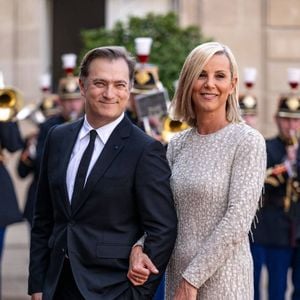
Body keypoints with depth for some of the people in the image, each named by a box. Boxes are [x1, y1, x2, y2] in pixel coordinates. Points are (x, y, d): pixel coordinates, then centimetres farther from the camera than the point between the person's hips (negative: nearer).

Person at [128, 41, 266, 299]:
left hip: (222, 277, -5)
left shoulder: (248, 142, -9)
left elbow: (238, 220, -15)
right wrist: (138, 248, -11)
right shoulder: (178, 144, 8)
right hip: (178, 274, 5)